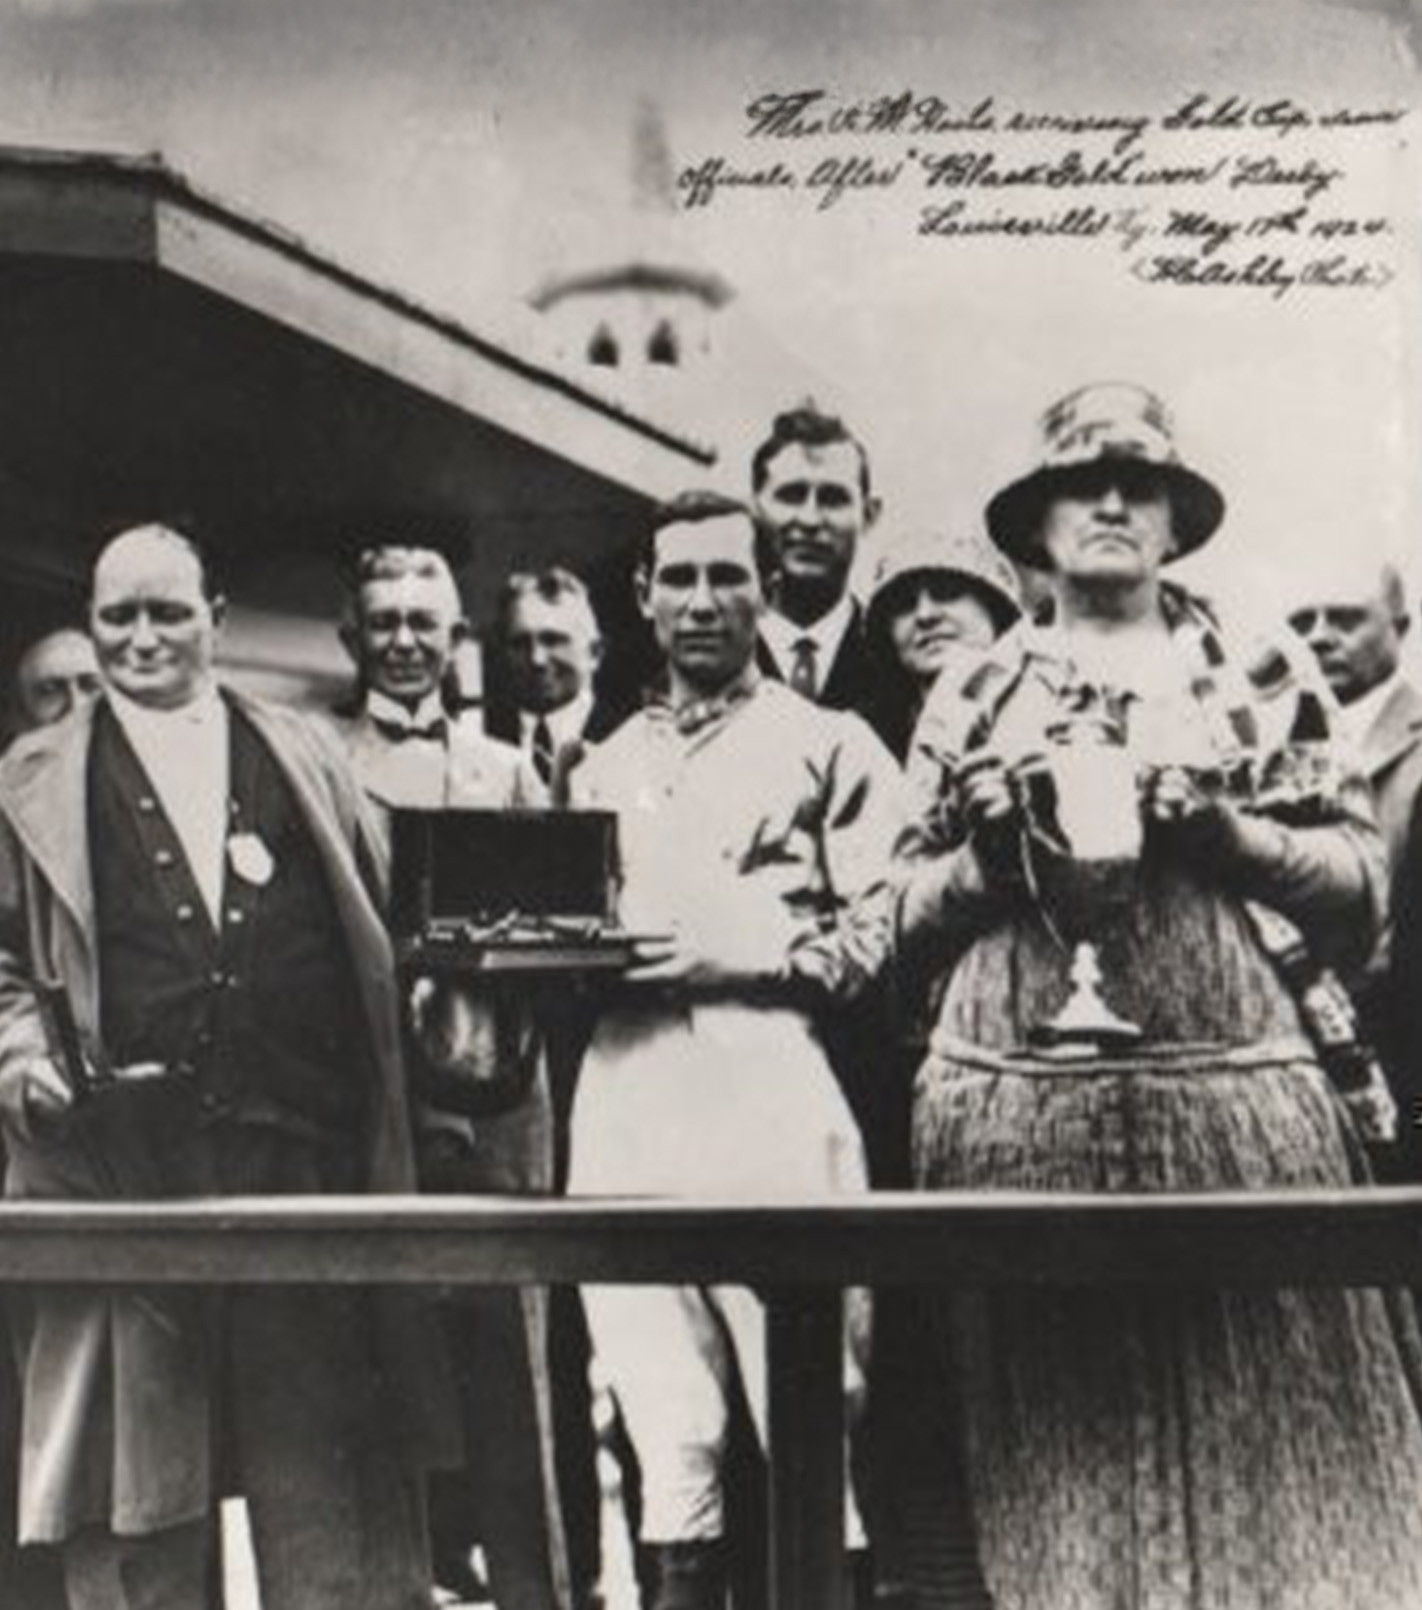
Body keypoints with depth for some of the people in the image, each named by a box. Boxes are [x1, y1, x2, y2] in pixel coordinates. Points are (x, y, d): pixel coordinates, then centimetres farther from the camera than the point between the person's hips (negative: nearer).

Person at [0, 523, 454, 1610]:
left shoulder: (301, 756, 15)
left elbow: (381, 922, 14)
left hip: (304, 1150, 1)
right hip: (122, 1162, -1)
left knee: (326, 1463, 6)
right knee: (133, 1468, 6)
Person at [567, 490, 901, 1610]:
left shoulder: (828, 745, 5)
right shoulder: (605, 764, 21)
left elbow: (878, 931, -4)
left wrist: (734, 954, -13)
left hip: (768, 1083, -4)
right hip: (623, 1088, 5)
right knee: (659, 1395, 8)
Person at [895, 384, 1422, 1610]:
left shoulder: (1257, 677, 9)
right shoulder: (972, 702, 12)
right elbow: (914, 917, 13)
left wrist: (1222, 830, -9)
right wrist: (988, 853, -6)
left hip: (1235, 1092, -1)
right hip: (1021, 1108, 1)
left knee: (1265, 1418, 1)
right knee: (1062, 1441, 7)